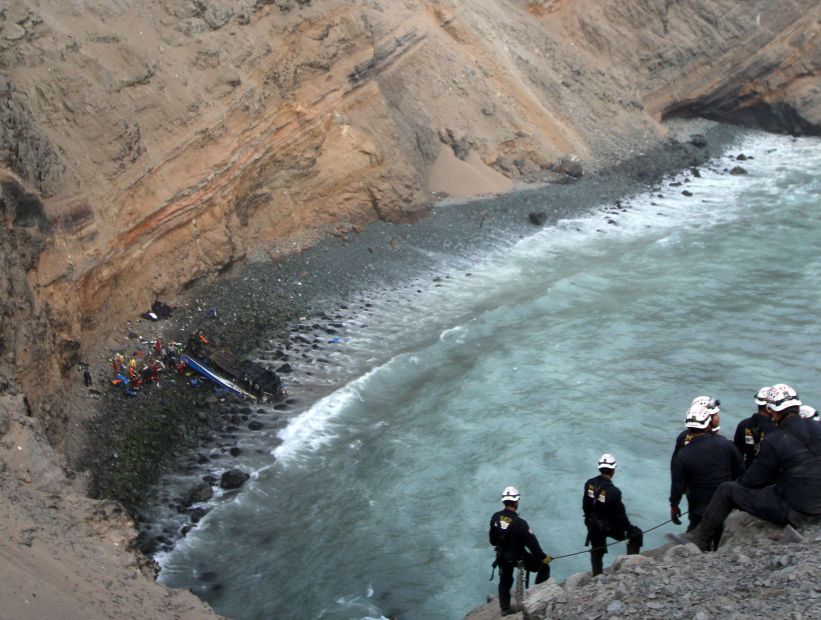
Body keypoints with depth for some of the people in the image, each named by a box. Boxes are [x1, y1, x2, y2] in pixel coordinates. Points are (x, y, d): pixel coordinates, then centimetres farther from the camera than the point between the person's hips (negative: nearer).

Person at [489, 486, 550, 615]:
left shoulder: (495, 517, -10)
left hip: (501, 556, 6)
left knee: (505, 581, 24)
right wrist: (543, 557, -15)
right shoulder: (519, 522, -28)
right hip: (518, 557, -6)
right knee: (544, 567, 9)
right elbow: (532, 542, -24)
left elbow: (492, 538, 5)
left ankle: (505, 608, 32)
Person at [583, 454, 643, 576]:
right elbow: (620, 514, -19)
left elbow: (585, 505, 2)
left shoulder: (589, 484, -11)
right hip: (610, 527, -5)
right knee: (636, 535, 16)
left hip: (593, 526, 5)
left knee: (597, 551, 25)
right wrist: (629, 528, -3)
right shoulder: (613, 491, -28)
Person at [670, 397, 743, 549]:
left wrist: (674, 505, 7)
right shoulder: (726, 445, -12)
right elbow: (740, 472, -1)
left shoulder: (683, 455, -17)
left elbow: (677, 485, -10)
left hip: (700, 512, -2)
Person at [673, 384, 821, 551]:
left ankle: (699, 540, 15)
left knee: (726, 490, 2)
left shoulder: (773, 441, -16)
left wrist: (737, 483, 17)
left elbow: (754, 479, -6)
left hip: (793, 511, -8)